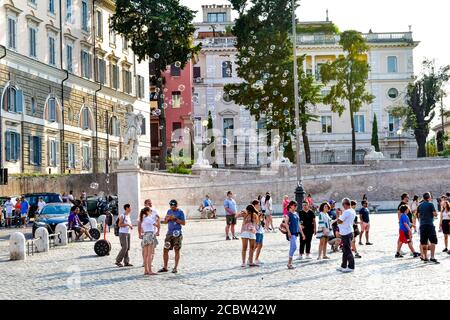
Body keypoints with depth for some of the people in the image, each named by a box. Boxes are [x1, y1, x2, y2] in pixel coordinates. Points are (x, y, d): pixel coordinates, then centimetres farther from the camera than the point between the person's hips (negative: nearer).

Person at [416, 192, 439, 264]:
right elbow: (435, 214, -10)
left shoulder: (420, 205, 11)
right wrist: (434, 212, 11)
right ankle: (432, 257, -14)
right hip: (430, 225, -6)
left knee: (423, 242, 10)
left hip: (422, 225, 6)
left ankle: (425, 257, 15)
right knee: (433, 241, -5)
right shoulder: (430, 204, -6)